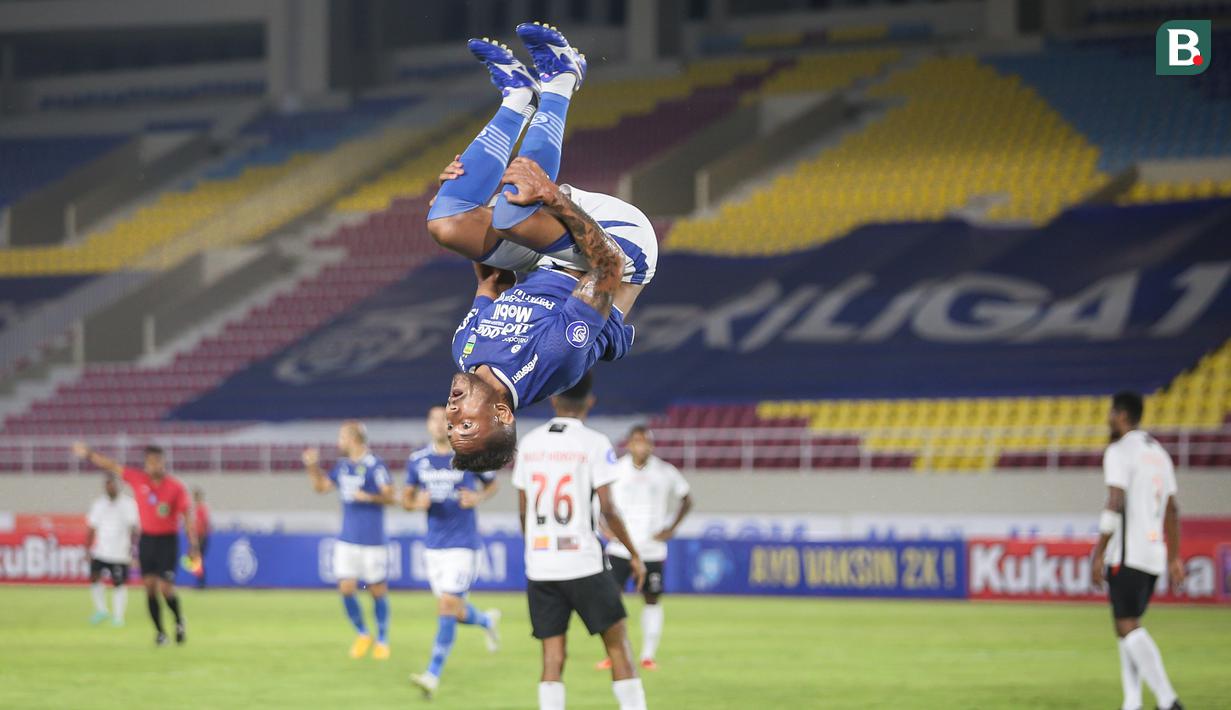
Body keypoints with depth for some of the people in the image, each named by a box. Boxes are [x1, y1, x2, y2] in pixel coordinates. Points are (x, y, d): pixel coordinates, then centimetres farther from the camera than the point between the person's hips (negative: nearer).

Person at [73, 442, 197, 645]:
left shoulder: (176, 487, -9)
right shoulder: (138, 479, -1)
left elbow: (187, 515, -8)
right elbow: (112, 466, 4)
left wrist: (193, 543, -12)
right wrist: (89, 455, 3)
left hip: (168, 540, -3)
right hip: (147, 539, 3)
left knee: (165, 588, -12)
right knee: (150, 585, -1)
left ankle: (179, 621, 16)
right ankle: (160, 632, 8)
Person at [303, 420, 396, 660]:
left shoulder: (375, 465, -11)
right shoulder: (342, 466, 10)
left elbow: (389, 496, -15)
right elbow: (321, 486, 20)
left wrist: (369, 497, -28)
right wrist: (312, 466, 6)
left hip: (373, 541, -6)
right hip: (347, 540, 6)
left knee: (378, 590, 3)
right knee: (346, 589, -1)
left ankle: (382, 641, 18)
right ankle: (362, 634, 18)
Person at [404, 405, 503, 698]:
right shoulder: (417, 460, 4)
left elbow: (492, 484, 11)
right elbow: (406, 498, 11)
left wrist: (478, 498, -10)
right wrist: (416, 503, -12)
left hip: (463, 544, -5)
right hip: (434, 546, 5)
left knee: (448, 606, -13)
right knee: (455, 612, 12)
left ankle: (433, 675, -13)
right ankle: (487, 621, 45)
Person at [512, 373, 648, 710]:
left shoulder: (529, 443, 7)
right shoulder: (594, 444, -6)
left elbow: (523, 510, 12)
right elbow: (607, 509, -10)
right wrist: (634, 554, 0)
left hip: (539, 565, 4)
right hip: (584, 562, -4)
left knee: (552, 656, 3)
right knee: (617, 642, 6)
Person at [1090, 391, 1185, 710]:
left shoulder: (1119, 451, -7)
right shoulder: (1159, 453, 18)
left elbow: (1115, 505, -16)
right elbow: (1172, 510, 19)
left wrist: (1099, 554, -14)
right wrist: (1174, 558, 22)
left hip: (1127, 554, -8)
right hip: (1154, 555, 8)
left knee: (1128, 627, -12)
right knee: (1129, 627, 15)